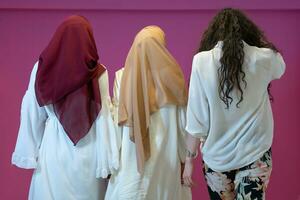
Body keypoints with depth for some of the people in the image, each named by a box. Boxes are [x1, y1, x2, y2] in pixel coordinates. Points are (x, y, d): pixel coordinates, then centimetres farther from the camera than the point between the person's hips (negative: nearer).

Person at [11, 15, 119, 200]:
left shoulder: (42, 69, -3)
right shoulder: (98, 73, -8)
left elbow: (33, 115, 0)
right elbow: (103, 118, -9)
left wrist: (30, 153, 7)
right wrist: (108, 160, -5)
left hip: (53, 147, 2)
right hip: (88, 151, -1)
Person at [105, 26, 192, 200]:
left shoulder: (122, 76, -4)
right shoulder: (171, 76, -6)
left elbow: (116, 120, -1)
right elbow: (183, 123, -2)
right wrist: (186, 158, 9)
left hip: (131, 160, 1)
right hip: (166, 161, -1)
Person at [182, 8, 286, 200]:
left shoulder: (202, 61, -11)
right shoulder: (264, 59, -7)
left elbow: (196, 119, -9)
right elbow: (280, 67, 19)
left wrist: (189, 158, 1)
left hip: (216, 157, 0)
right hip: (255, 155, 0)